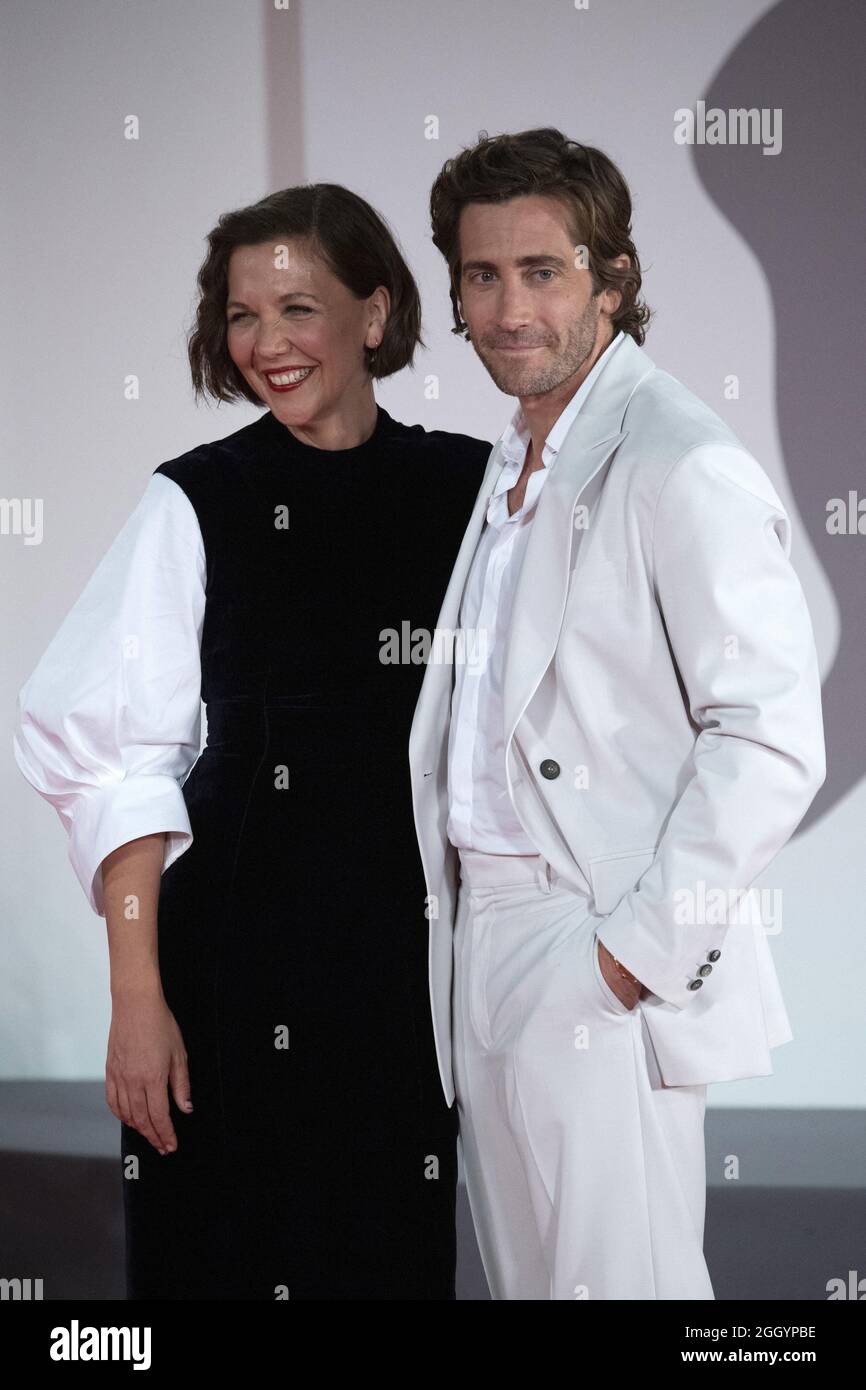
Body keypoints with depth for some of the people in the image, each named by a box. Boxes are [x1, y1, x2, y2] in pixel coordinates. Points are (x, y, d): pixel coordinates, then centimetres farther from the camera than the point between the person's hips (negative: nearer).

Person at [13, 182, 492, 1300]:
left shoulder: (468, 487, 3)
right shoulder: (197, 502, -4)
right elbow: (120, 764, -6)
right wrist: (137, 998, -12)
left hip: (417, 941, 2)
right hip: (236, 946, -2)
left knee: (398, 1248, 9)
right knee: (224, 1252, 5)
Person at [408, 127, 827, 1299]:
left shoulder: (681, 466, -15)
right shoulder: (516, 464, 15)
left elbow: (769, 740, -20)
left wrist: (641, 949, -19)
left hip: (598, 960, -9)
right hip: (485, 939, 9)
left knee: (613, 1280, -6)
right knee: (522, 1276, 15)